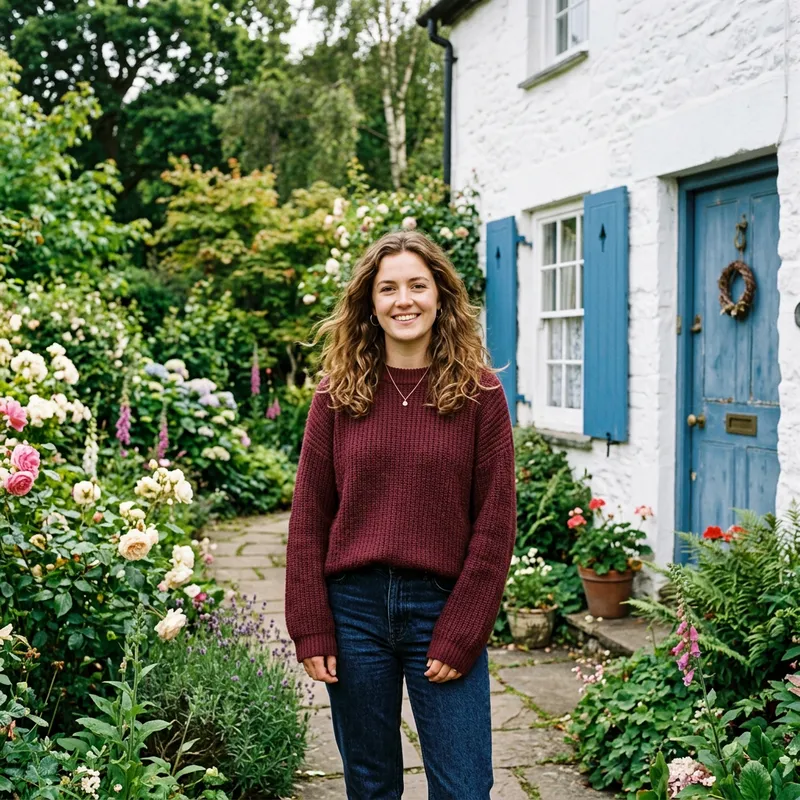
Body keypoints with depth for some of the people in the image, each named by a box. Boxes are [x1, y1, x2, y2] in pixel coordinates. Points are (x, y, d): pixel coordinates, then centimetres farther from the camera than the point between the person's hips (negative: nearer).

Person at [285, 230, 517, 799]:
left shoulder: (479, 393, -2)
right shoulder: (338, 393, 2)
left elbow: (495, 522, -4)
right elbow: (309, 517, 3)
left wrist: (461, 635, -8)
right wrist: (311, 629, -2)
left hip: (442, 605, -1)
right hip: (354, 607, 2)